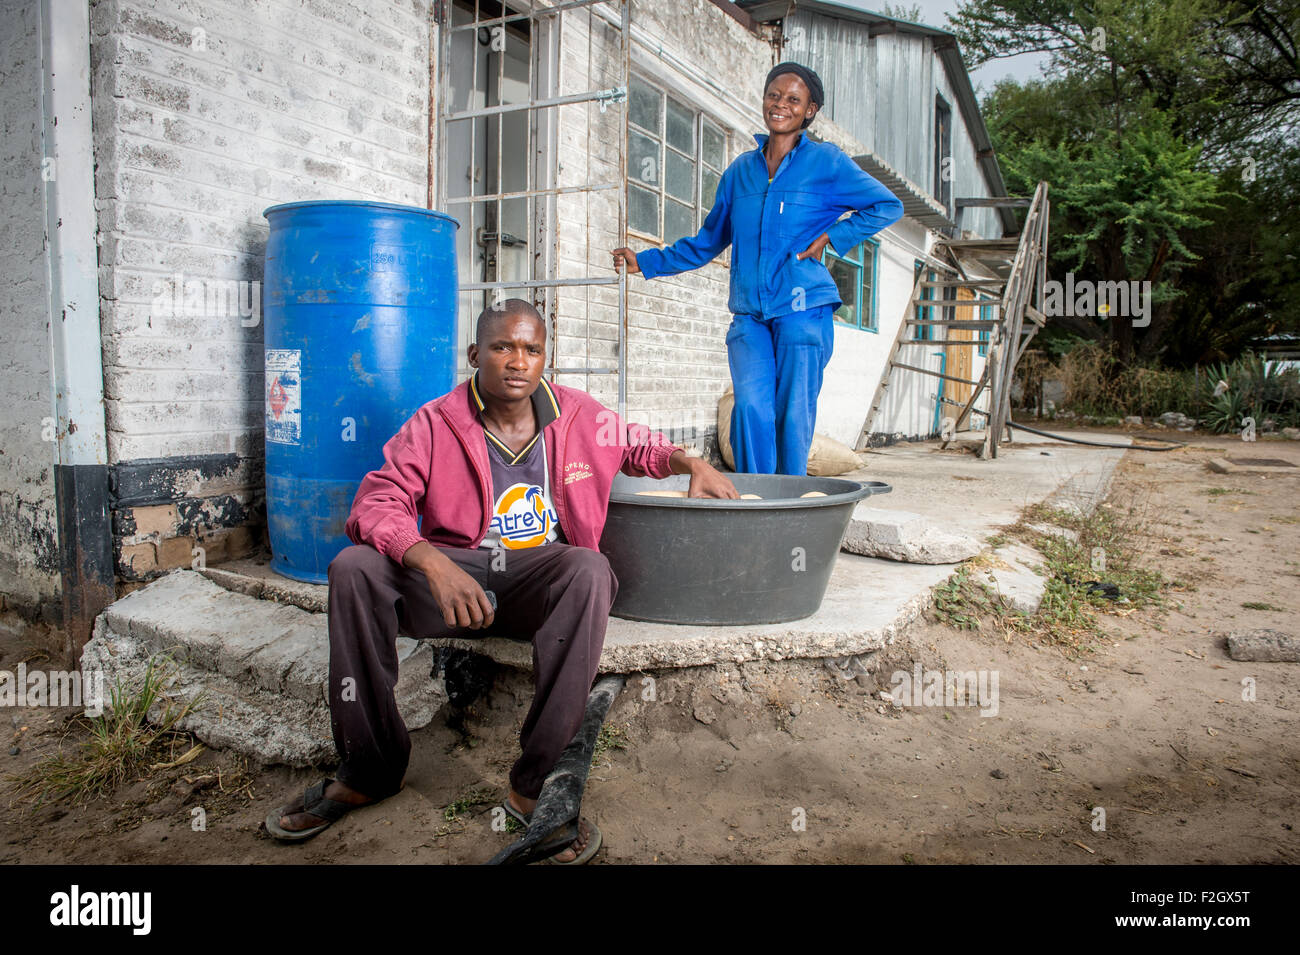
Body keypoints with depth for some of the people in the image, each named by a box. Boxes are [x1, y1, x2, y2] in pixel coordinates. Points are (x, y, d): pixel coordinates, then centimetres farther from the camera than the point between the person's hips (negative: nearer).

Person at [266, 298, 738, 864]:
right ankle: (368, 769, -10)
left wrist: (691, 465, 4)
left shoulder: (579, 416, 6)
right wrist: (432, 563, -29)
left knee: (590, 571, -34)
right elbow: (377, 503, -11)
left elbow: (639, 447, 25)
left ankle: (536, 784, -27)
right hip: (453, 574, 1)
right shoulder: (434, 424, -1)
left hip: (541, 578, 0)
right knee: (354, 568, -23)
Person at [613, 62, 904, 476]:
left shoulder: (826, 161, 7)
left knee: (793, 414, -3)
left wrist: (831, 236, -1)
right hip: (749, 313, 3)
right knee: (751, 409, -12)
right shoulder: (740, 170, 17)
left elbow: (888, 206, 11)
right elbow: (707, 242, 23)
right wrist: (645, 262, 17)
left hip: (803, 309, -3)